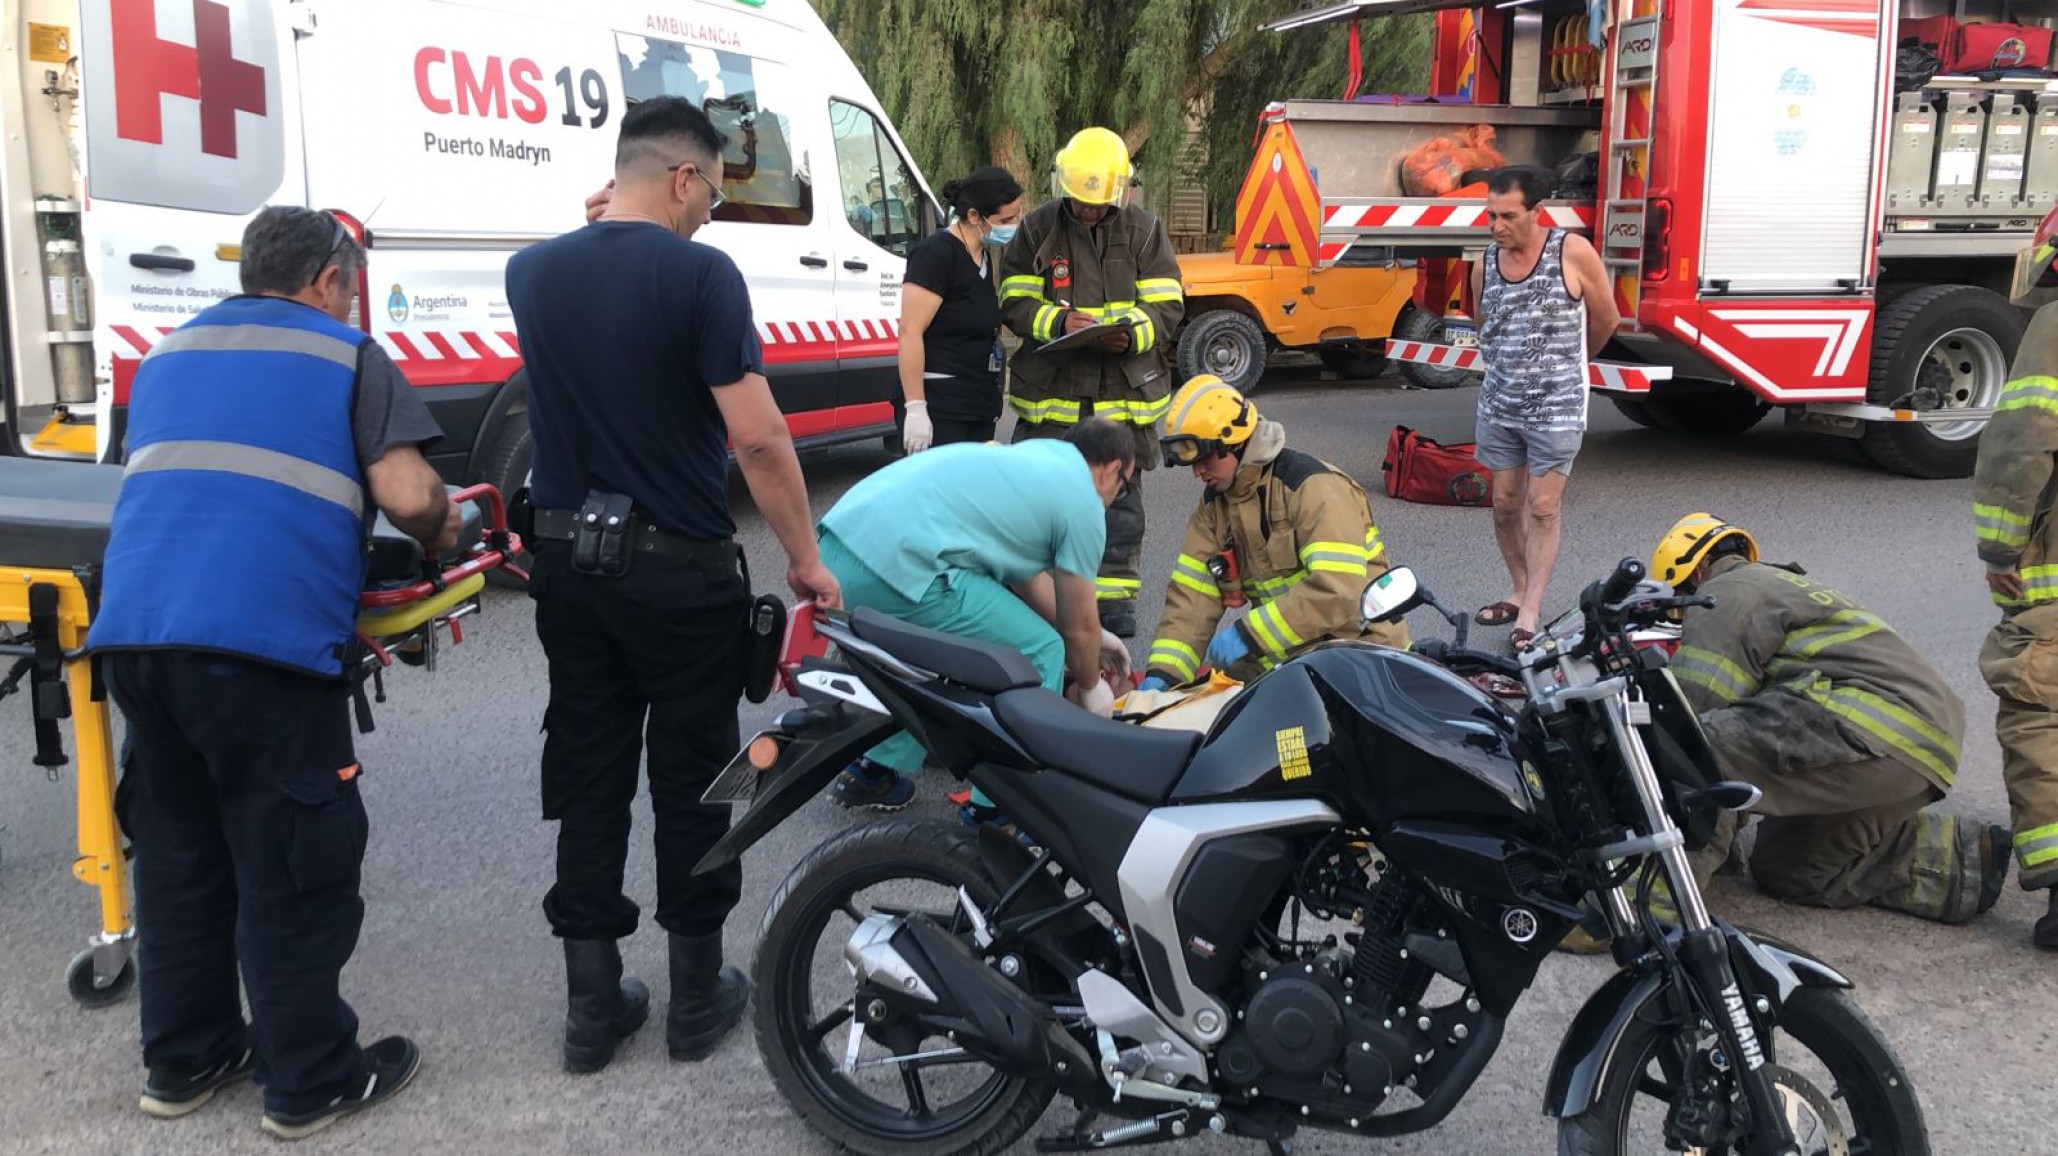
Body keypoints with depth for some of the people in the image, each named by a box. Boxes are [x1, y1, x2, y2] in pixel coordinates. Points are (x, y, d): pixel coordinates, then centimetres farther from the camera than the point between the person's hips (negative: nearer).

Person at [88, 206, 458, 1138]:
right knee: (293, 870, 5)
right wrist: (440, 535, 16)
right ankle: (311, 1083, 15)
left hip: (132, 631, 6)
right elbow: (408, 496, -5)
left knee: (175, 854, 19)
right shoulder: (347, 355, 7)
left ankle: (183, 1061, 31)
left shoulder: (165, 354, 26)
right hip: (263, 640, -6)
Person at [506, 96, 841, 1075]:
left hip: (569, 560, 5)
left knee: (587, 781, 12)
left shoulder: (533, 271, 2)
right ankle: (697, 996, 21)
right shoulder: (699, 274, -15)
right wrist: (804, 556, -9)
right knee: (690, 783, 9)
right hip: (679, 570, -5)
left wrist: (608, 222, 29)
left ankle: (591, 1005, 19)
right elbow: (758, 436, -18)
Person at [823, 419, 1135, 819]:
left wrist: (1090, 632, 47)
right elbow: (1079, 628, 14)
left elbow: (1024, 574, 39)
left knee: (936, 635, 33)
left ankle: (873, 774, 35)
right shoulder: (1083, 504, 5)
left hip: (835, 548, 9)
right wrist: (1091, 685, 33)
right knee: (1039, 653, 5)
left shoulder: (1031, 454, 28)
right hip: (896, 565, -9)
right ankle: (995, 809, 12)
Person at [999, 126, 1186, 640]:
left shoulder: (1144, 230, 2)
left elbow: (1167, 306, -1)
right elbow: (1015, 300, 0)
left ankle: (1115, 596, 22)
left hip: (1124, 391, 1)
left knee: (1120, 501, 9)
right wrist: (1059, 321, -19)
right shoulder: (1038, 227, 1)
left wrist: (1131, 333, -22)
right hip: (1051, 391, 0)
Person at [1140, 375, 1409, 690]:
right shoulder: (1214, 505, 7)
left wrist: (1246, 635, -27)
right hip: (1287, 651, 7)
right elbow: (1192, 595, 1)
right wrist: (1163, 673, -14)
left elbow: (1337, 592, -28)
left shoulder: (1314, 486, -17)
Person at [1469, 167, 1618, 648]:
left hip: (1556, 407, -5)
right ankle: (1520, 591, 25)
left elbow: (1605, 319, 3)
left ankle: (1531, 614, 0)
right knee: (1505, 504, 9)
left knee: (1542, 508, -4)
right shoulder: (1484, 267, 2)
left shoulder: (1573, 253, -10)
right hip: (1499, 404, 5)